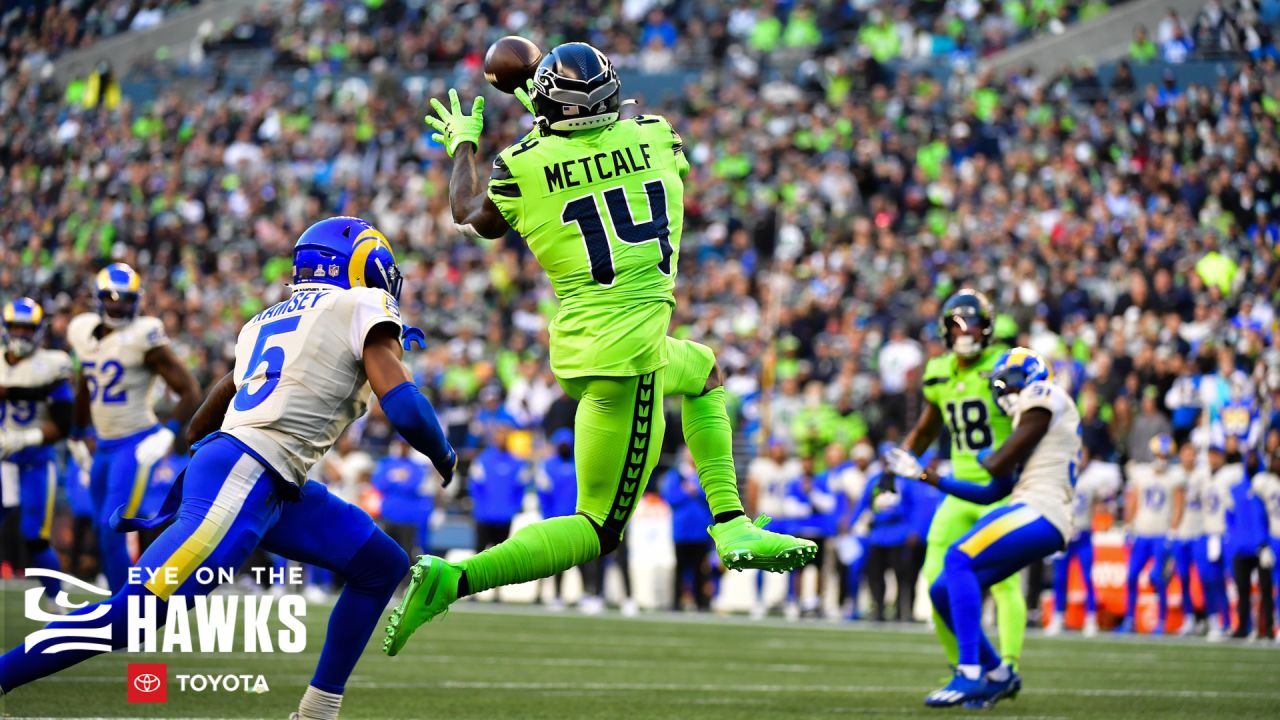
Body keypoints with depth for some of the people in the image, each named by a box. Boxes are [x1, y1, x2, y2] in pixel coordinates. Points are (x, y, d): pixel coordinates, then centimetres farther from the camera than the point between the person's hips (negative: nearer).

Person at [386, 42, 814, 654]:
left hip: (581, 344, 4)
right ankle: (450, 579, -16)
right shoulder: (655, 138, -3)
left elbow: (470, 216, 17)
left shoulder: (522, 168, -4)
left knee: (704, 374, 33)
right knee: (599, 531, 2)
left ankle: (732, 527, 24)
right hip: (628, 356, -4)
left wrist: (463, 145, 34)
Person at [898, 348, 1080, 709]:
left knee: (959, 559, -26)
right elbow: (991, 493, 29)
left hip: (1041, 515, -9)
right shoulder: (1033, 416, 29)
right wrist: (927, 477, 32)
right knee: (944, 591, 5)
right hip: (1028, 513, 9)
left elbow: (1001, 465, -7)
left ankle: (971, 675, -31)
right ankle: (998, 674, 16)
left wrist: (985, 457, 17)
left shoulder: (1044, 399, 0)